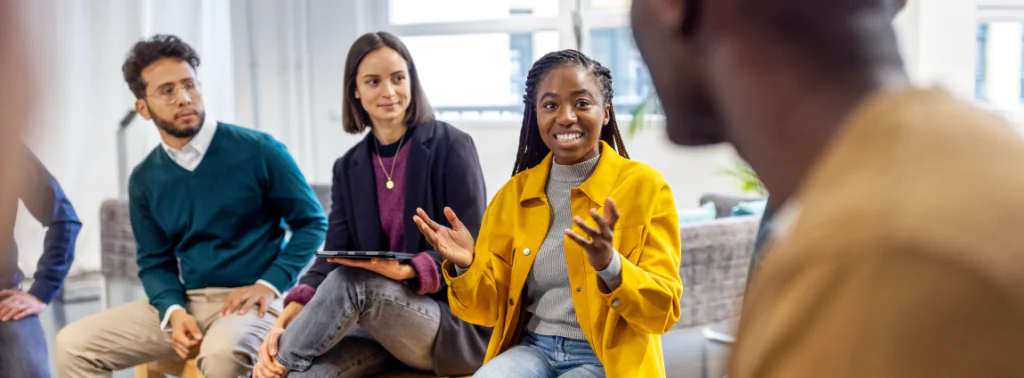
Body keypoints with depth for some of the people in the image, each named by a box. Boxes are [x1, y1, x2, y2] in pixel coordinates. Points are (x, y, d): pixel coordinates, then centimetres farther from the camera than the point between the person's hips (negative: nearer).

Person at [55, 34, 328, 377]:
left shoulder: (258, 151, -6)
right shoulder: (144, 180, 7)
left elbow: (313, 222, -1)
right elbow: (155, 263, 12)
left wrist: (270, 285, -13)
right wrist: (174, 311, -10)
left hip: (252, 301, -5)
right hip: (187, 302, 5)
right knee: (74, 345, -8)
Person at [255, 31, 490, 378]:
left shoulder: (451, 147, -5)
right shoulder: (348, 168, 9)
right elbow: (333, 257, -1)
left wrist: (408, 271, -28)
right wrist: (284, 322, -19)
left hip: (457, 325, -3)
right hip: (381, 323, 3)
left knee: (350, 282, -30)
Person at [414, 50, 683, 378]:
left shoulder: (645, 186, -4)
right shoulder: (514, 193, 7)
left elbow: (663, 312, -9)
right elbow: (492, 309, 9)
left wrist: (610, 265, -28)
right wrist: (466, 267, -12)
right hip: (532, 350, 3)